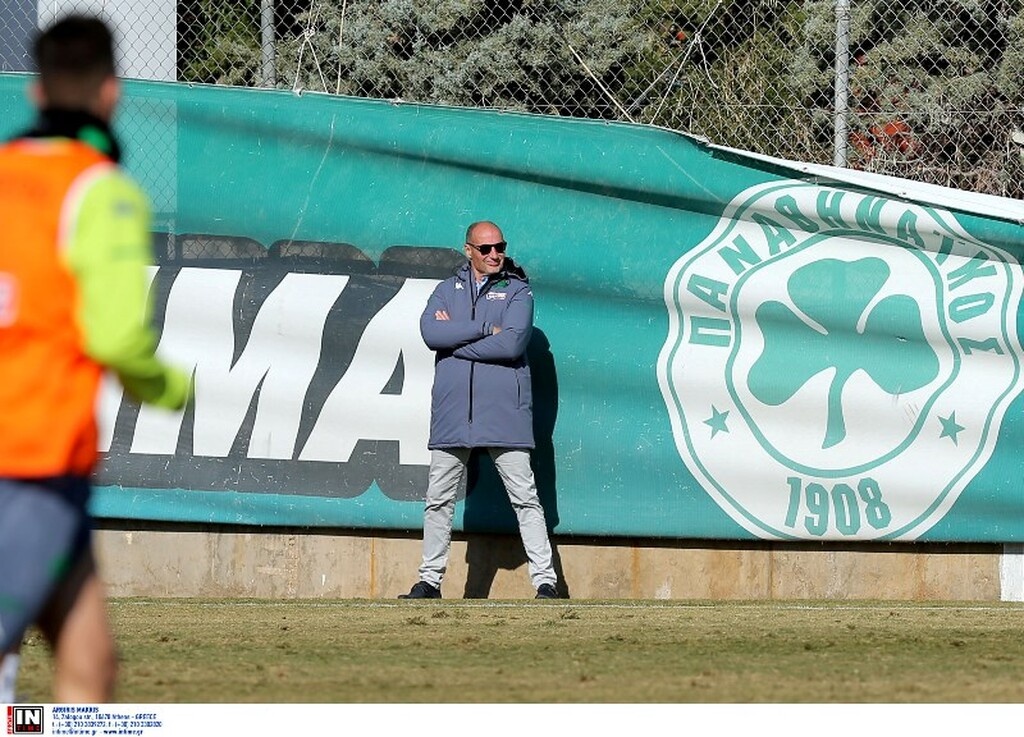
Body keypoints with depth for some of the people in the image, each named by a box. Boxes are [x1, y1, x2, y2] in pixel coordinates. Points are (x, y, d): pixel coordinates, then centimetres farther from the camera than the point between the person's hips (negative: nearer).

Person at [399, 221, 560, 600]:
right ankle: (430, 580, 14)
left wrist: (456, 338, -6)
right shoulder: (448, 290, 15)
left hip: (504, 412, -3)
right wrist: (485, 329, -10)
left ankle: (545, 579, -6)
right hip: (452, 410, 3)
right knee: (438, 499, 7)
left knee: (524, 496, -5)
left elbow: (511, 343, -11)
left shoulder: (517, 291, 6)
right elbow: (430, 332, -5)